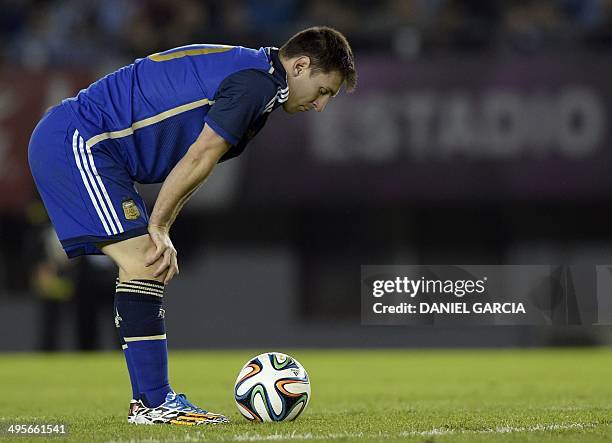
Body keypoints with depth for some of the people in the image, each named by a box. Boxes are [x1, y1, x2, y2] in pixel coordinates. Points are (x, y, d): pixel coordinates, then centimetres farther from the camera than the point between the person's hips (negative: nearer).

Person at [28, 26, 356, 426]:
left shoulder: (250, 74, 18)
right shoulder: (256, 80, -15)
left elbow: (190, 166, 16)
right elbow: (198, 159, -16)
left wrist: (159, 230, 6)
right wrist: (157, 226, -7)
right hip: (77, 142, -11)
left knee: (148, 267, 10)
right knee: (142, 262, -13)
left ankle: (150, 400, 10)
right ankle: (154, 402, -12)